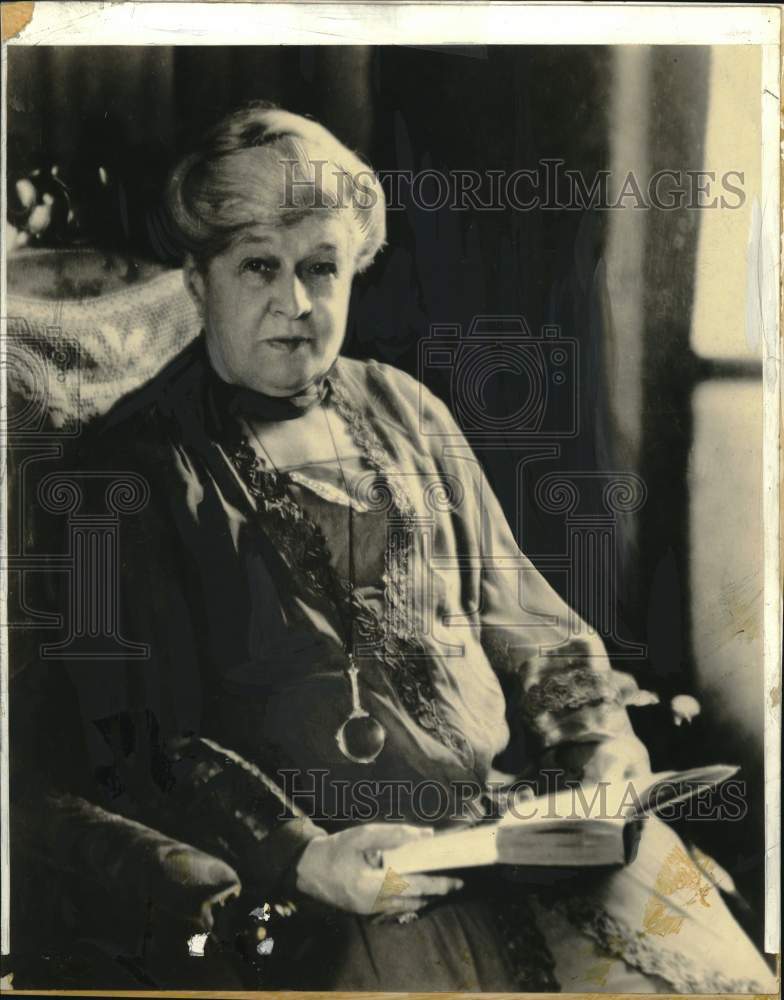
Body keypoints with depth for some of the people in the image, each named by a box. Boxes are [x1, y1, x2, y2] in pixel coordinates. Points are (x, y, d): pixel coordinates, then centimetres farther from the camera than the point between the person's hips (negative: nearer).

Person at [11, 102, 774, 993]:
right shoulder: (134, 465, 1)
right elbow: (139, 736, -5)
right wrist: (297, 858, -17)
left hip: (523, 806, 4)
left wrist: (599, 734, 3)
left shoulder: (401, 411, 17)